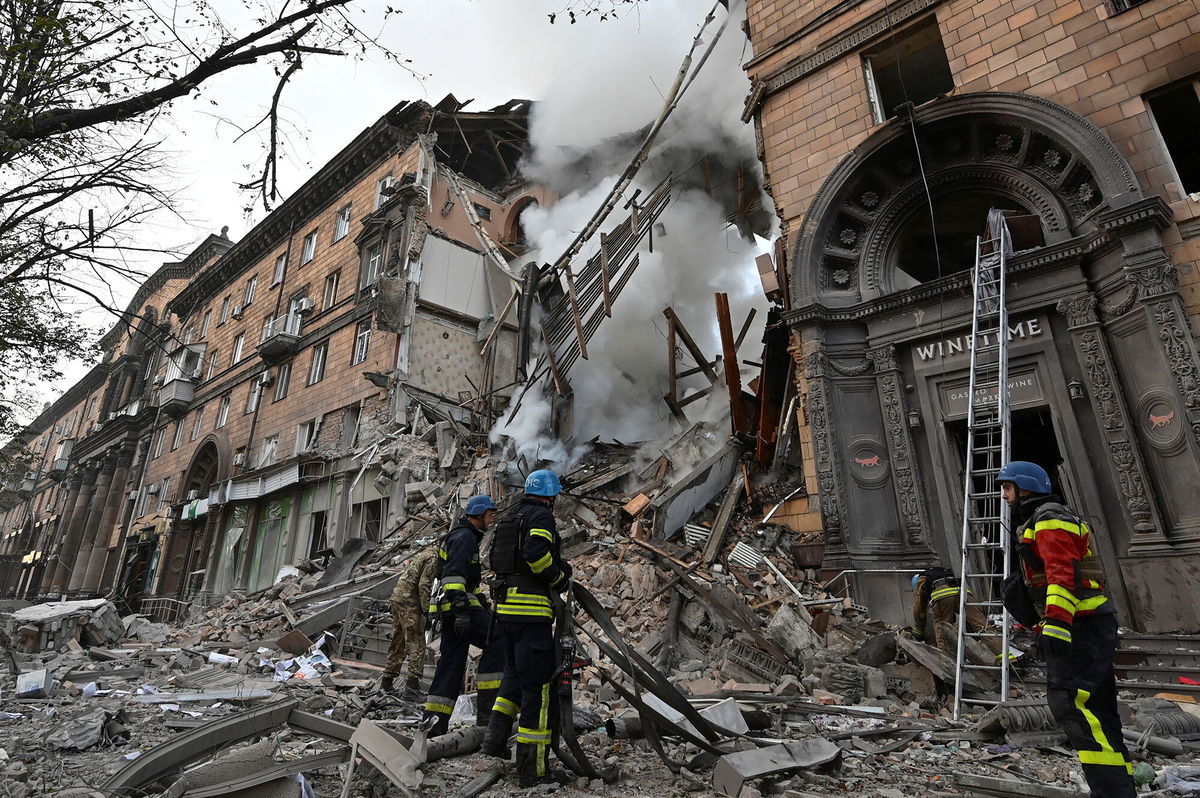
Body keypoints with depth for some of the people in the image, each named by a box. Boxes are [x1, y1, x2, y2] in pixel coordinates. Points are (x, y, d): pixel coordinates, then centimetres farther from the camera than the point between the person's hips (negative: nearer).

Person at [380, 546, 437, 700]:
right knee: (416, 644, -8)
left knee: (398, 643, 17)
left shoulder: (423, 554, 19)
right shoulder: (432, 559, -10)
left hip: (397, 596, 10)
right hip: (409, 602, -10)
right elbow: (424, 585, -18)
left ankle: (387, 682, 23)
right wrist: (427, 612, -17)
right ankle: (412, 687, -12)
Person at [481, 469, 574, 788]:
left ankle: (496, 737, 21)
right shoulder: (541, 516, -9)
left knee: (514, 673, 25)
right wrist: (559, 577, -9)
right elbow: (536, 552, -26)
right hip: (531, 609, -9)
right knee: (539, 685, -2)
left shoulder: (509, 518, 18)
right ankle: (533, 767, 2)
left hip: (505, 607, 9)